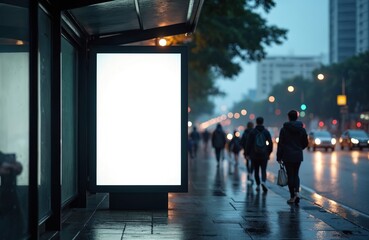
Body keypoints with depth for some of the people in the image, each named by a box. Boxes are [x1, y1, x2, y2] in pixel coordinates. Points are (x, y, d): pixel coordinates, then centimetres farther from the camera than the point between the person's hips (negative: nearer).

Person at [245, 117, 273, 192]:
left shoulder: (252, 132, -2)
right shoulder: (266, 132, 3)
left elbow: (248, 143, -3)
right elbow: (270, 143, 3)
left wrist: (248, 154, 4)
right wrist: (269, 153, 12)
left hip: (254, 155, 0)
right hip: (264, 155, 0)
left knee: (256, 170, 10)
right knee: (263, 170, 0)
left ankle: (258, 185, 11)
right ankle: (263, 182, -25)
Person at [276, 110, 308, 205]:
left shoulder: (284, 129, -7)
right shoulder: (302, 129, 2)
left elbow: (280, 144, -7)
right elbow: (305, 143, 8)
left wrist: (279, 157, -1)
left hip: (287, 156, -3)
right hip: (298, 156, 3)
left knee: (290, 175, 4)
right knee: (296, 174, 14)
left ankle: (292, 197, 5)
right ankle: (296, 192, -8)